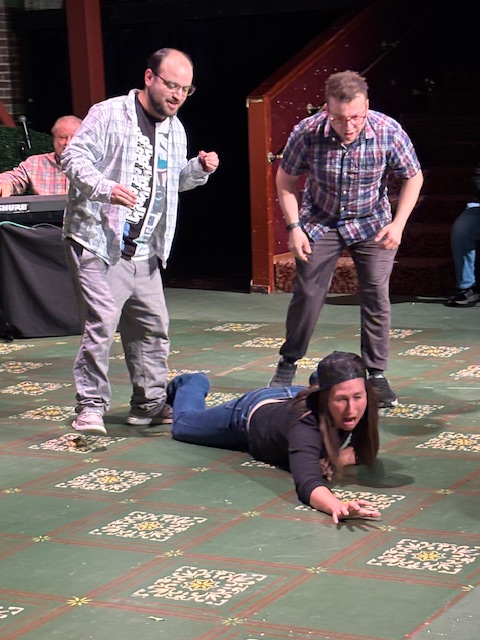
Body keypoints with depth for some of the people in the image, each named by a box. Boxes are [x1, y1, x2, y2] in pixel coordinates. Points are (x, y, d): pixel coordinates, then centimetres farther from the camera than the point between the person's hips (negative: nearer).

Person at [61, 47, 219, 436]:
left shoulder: (175, 129, 16)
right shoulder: (109, 115, -8)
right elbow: (75, 157, -14)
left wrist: (199, 169, 6)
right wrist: (105, 187, -31)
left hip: (144, 251, 8)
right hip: (98, 243, -8)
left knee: (153, 327, 11)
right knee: (102, 323, -15)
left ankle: (150, 403, 24)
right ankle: (90, 406, -6)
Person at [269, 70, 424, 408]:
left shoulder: (389, 131, -25)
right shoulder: (307, 132, -25)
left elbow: (413, 177, -8)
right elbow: (286, 181, -7)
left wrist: (398, 223, -18)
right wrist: (294, 227, -13)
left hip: (372, 224, 0)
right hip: (320, 223, 0)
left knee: (377, 297, -5)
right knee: (307, 294, 0)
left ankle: (377, 374, 6)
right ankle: (288, 362, 20)